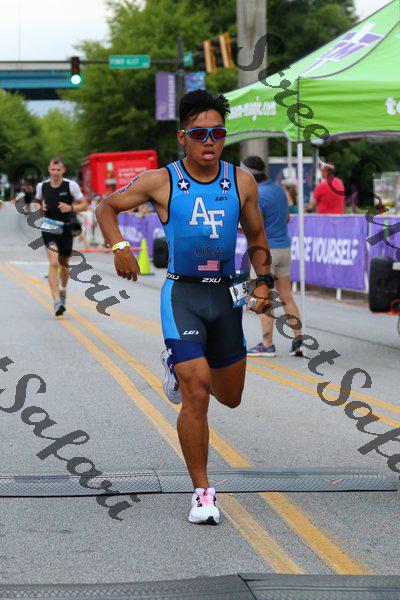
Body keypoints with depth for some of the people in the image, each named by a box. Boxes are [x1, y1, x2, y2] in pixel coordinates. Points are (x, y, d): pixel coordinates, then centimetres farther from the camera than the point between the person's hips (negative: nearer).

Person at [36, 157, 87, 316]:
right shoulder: (42, 186, 0)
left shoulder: (71, 185, -7)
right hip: (49, 229, 0)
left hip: (66, 230, 0)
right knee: (54, 263, -17)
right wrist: (41, 208, -2)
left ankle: (63, 290, 46)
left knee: (63, 264, 15)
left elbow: (84, 205, -3)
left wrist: (71, 208, -21)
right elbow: (38, 201, 21)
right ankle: (57, 302, -23)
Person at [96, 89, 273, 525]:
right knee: (196, 394, -16)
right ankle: (202, 492, -3)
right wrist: (119, 247, -9)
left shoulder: (242, 182, 2)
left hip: (224, 296, 4)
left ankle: (178, 366, 49)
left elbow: (257, 238, 15)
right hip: (181, 295, -4)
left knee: (230, 397, 16)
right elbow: (106, 208, 8)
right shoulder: (161, 182, -5)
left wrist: (264, 281, 0)